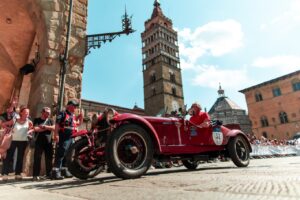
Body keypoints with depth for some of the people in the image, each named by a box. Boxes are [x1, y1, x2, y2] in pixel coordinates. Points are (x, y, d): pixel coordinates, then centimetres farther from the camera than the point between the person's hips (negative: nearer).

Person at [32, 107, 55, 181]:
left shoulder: (50, 120, 13)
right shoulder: (37, 120, 5)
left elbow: (54, 128, -2)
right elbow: (36, 129, -10)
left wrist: (44, 126, -11)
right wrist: (48, 128, -5)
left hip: (48, 142, 3)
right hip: (39, 142, -2)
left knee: (49, 159, 4)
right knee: (37, 159, -4)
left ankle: (49, 174, 12)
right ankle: (36, 175, 3)